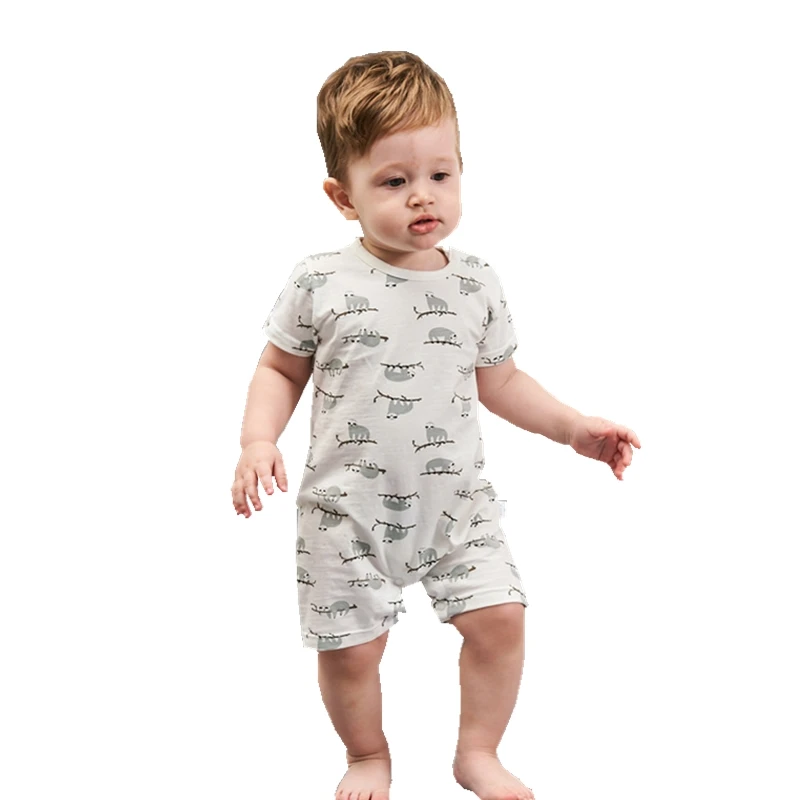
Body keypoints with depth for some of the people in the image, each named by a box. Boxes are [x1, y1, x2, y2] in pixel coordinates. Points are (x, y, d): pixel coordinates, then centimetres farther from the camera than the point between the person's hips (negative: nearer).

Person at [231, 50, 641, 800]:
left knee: (498, 618, -3)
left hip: (456, 502, 2)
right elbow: (281, 369, 1)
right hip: (348, 511, -2)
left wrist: (574, 426, 5)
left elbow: (499, 381, 11)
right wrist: (258, 441, -14)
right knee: (350, 645, 4)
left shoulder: (476, 284, -1)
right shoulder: (321, 283, -10)